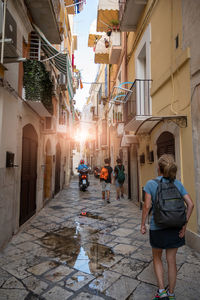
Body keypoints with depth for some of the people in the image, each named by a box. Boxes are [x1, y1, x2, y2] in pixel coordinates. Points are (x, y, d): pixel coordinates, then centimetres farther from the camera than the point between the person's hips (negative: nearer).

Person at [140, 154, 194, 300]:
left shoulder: (151, 184, -12)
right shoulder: (177, 183, -3)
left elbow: (147, 206, -14)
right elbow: (191, 204, -6)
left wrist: (143, 224, -3)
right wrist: (184, 224, -1)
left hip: (157, 228, -3)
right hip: (175, 228, 3)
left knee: (157, 258, 22)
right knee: (171, 260, 18)